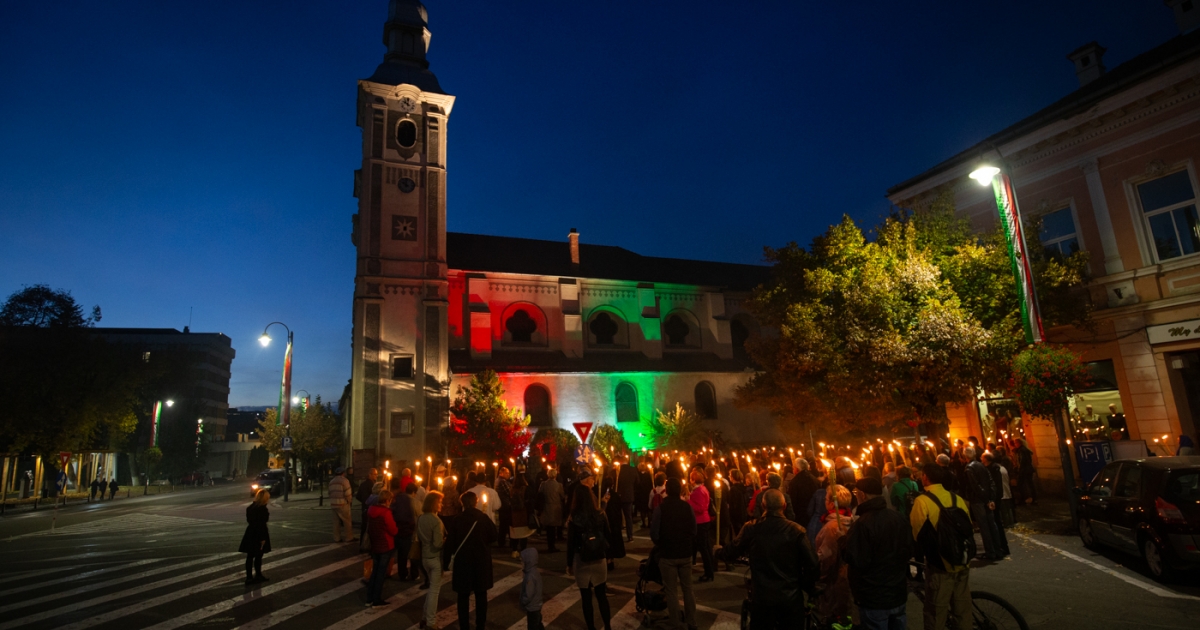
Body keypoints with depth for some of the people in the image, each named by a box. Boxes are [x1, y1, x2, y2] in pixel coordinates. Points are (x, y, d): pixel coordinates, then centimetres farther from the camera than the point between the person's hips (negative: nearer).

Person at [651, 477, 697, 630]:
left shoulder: (660, 507, -14)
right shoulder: (687, 506, -5)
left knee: (671, 591, 7)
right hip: (685, 554, 3)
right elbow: (694, 531, -1)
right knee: (688, 589, 15)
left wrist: (661, 546, 6)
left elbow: (654, 533, -12)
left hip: (667, 555, -3)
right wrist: (690, 547, 13)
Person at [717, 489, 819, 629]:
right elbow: (812, 564, -13)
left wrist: (719, 550, 23)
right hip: (790, 598, 0)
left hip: (761, 597, 1)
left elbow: (729, 555, 1)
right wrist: (806, 587, 5)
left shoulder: (751, 528, -9)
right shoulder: (796, 531, -12)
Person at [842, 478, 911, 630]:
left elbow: (856, 561, -24)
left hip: (874, 598, -7)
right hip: (899, 593, 7)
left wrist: (843, 540, -9)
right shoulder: (900, 517, -1)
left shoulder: (862, 524, -24)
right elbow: (909, 551, 11)